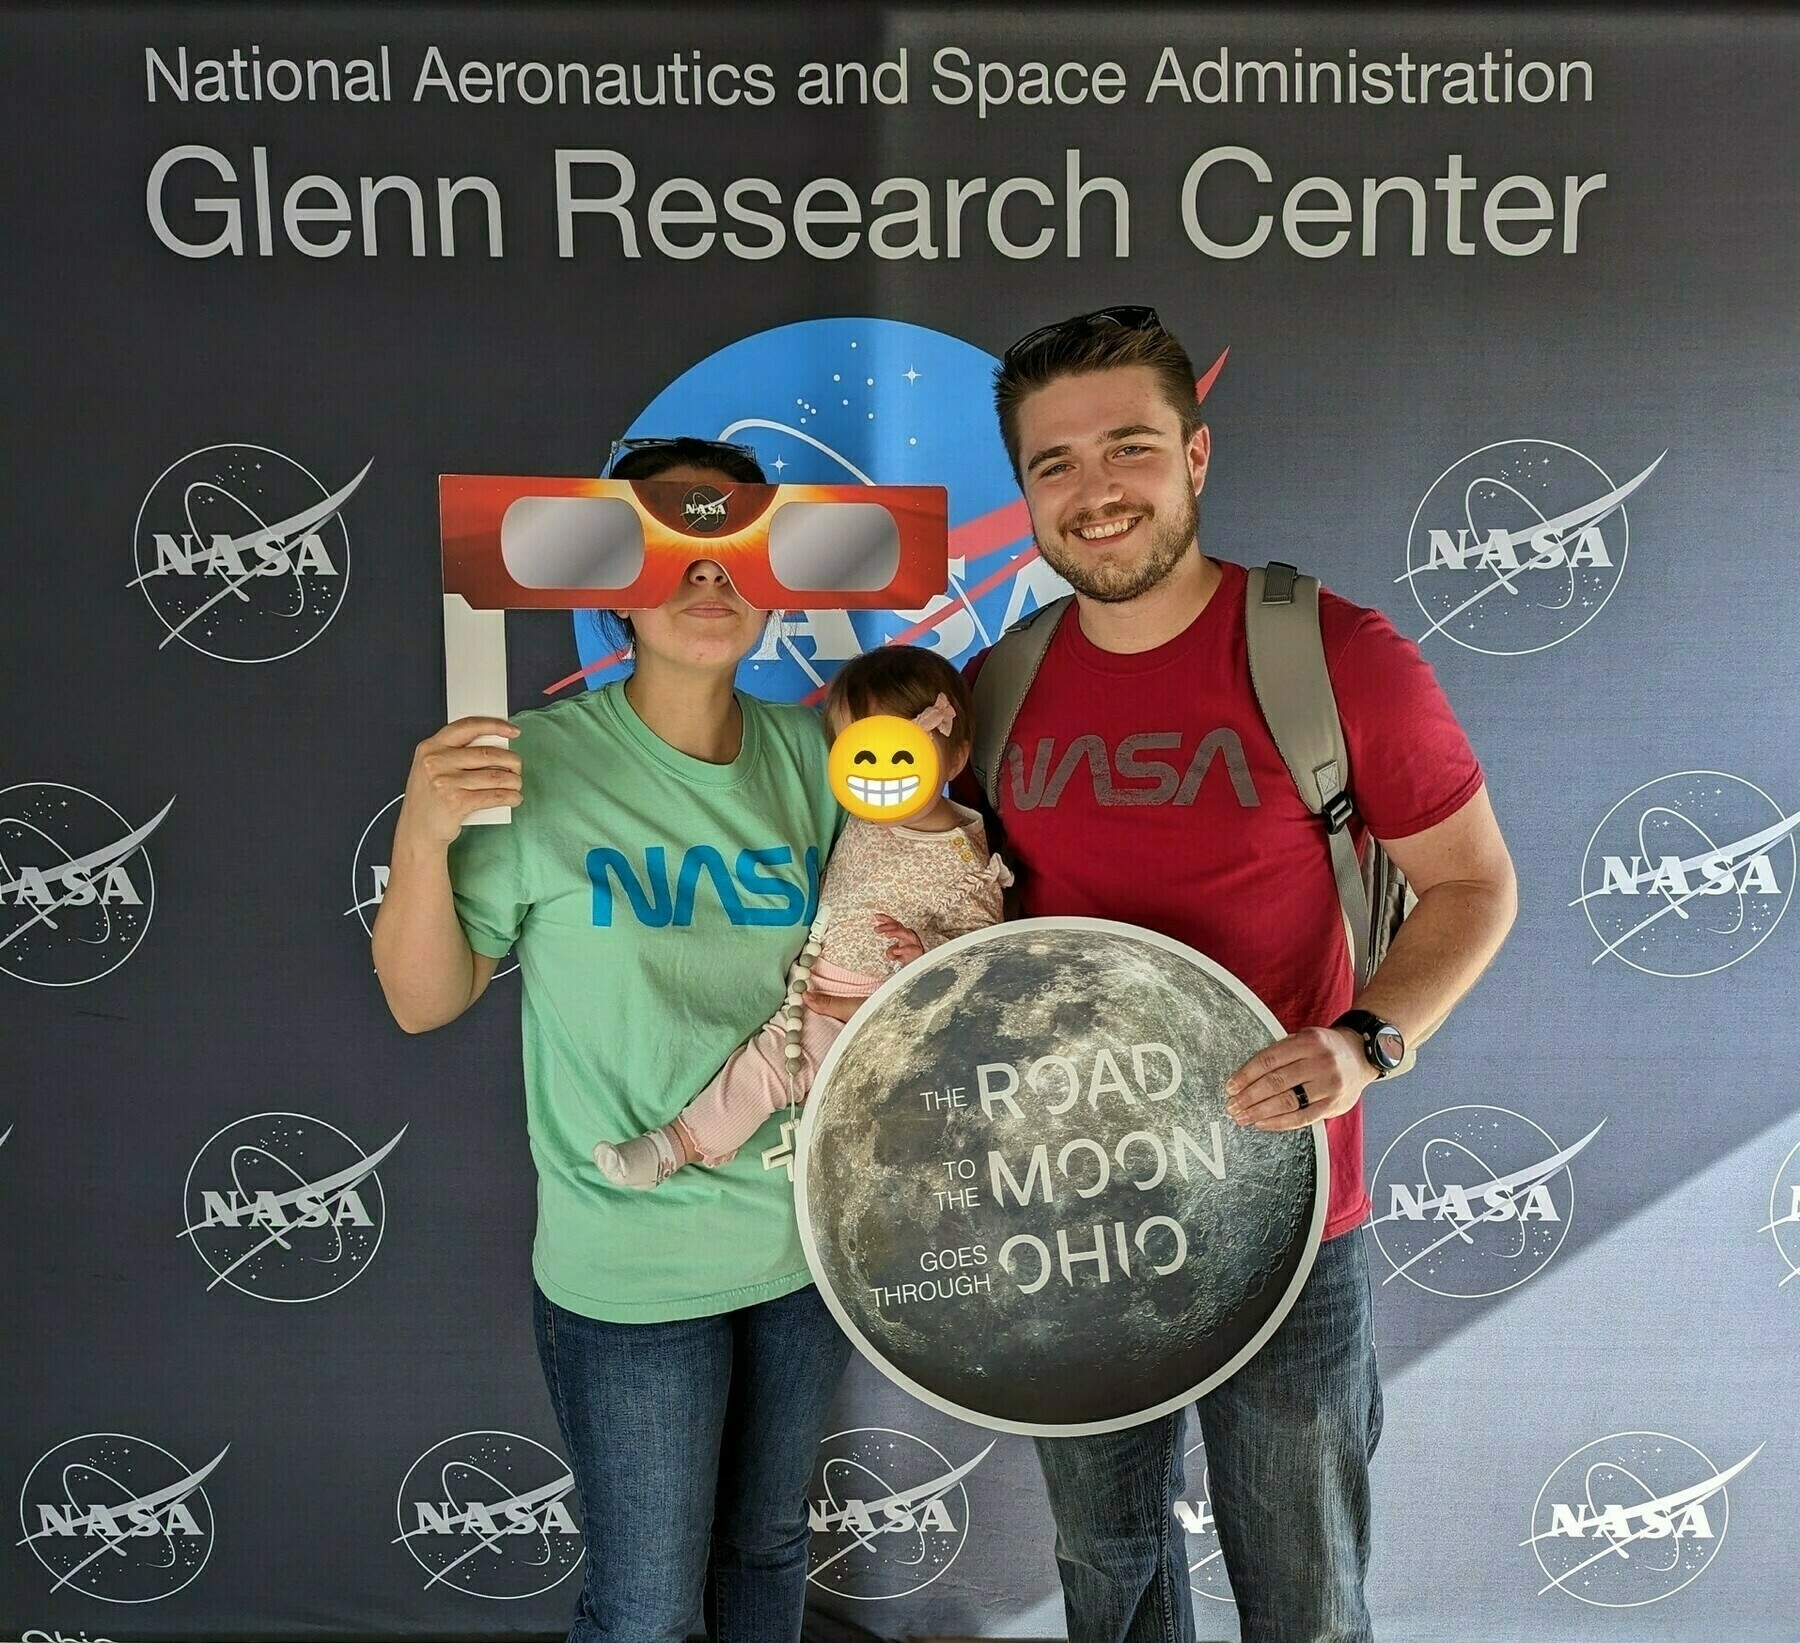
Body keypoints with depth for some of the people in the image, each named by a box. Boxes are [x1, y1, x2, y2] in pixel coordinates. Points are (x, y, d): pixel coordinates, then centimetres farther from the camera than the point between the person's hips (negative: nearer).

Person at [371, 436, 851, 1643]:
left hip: (811, 1232, 4)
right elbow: (426, 1002, -10)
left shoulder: (810, 754, -3)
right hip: (631, 1267, -4)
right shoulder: (537, 763, -15)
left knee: (771, 1542, 25)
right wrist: (424, 836, -26)